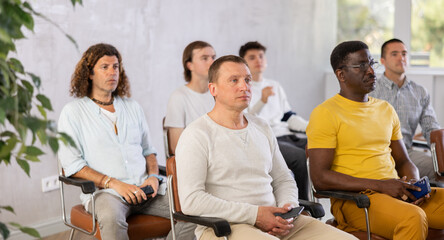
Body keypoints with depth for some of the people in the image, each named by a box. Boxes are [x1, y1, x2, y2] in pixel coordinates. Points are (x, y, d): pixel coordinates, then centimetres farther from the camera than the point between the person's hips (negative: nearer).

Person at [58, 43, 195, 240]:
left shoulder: (133, 107, 21)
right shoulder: (73, 112, 5)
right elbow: (71, 165, -4)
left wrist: (153, 176, 1)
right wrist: (113, 183, -15)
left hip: (143, 188, 5)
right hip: (104, 191, -4)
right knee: (111, 219, -40)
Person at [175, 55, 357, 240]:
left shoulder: (262, 128, 18)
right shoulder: (196, 135, -2)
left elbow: (284, 180, 26)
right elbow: (190, 201, -12)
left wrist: (288, 208, 1)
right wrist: (254, 214, -14)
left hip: (273, 223, 6)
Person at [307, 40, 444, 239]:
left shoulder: (386, 109, 18)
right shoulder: (325, 114, -4)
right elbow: (320, 178, -12)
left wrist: (415, 184, 1)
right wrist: (381, 185, -17)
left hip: (398, 193, 7)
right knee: (413, 218, -34)